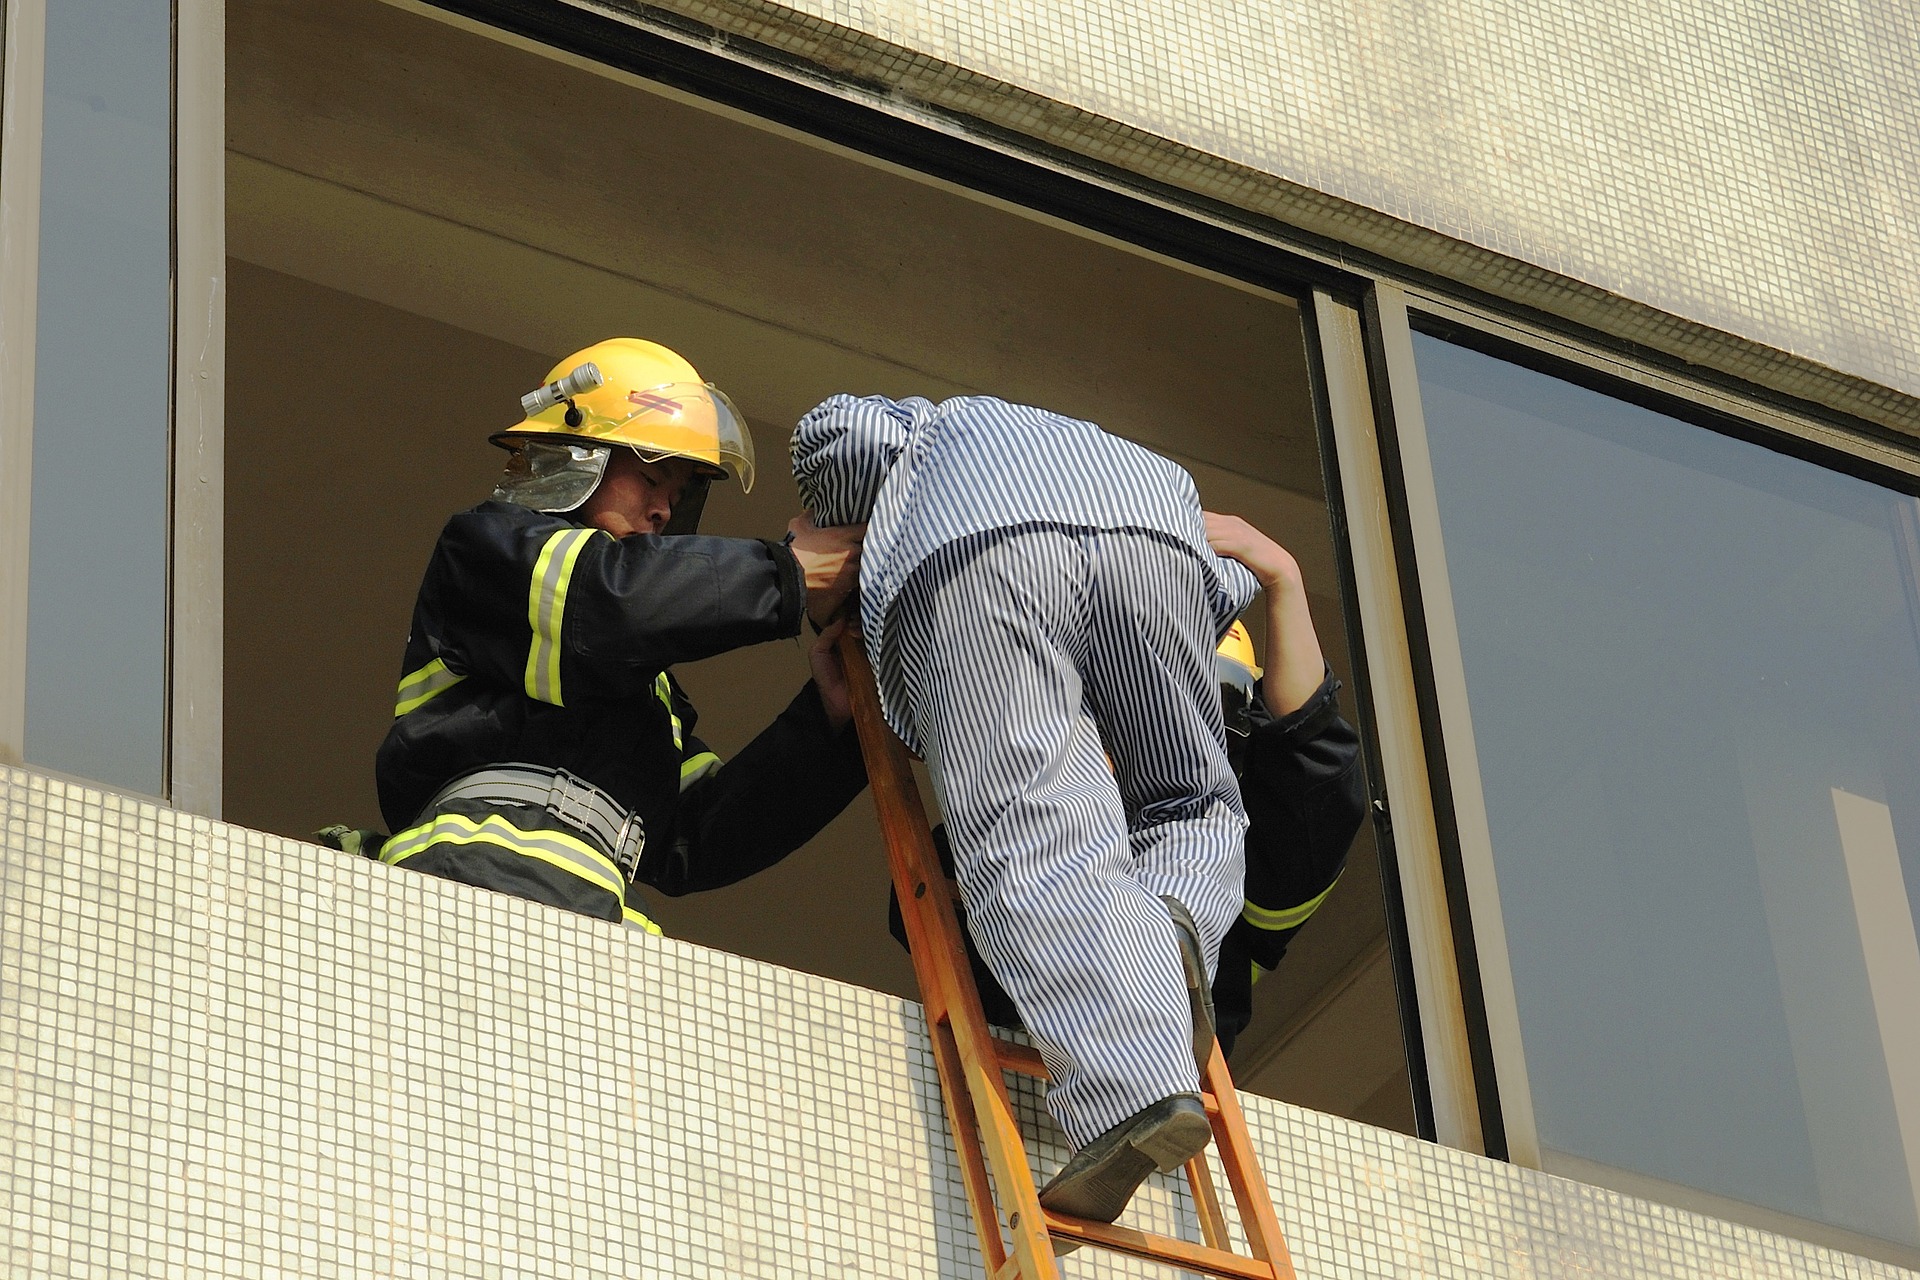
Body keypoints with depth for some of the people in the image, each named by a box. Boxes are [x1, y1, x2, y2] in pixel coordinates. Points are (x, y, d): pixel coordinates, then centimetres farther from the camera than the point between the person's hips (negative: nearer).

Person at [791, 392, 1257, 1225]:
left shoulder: (916, 432, 40)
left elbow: (837, 434, 16)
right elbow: (1229, 585, 33)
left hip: (960, 548, -3)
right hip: (1150, 533, 3)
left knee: (1036, 848, -13)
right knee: (1190, 807, 21)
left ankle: (1138, 1089, -36)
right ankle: (1171, 924, -15)